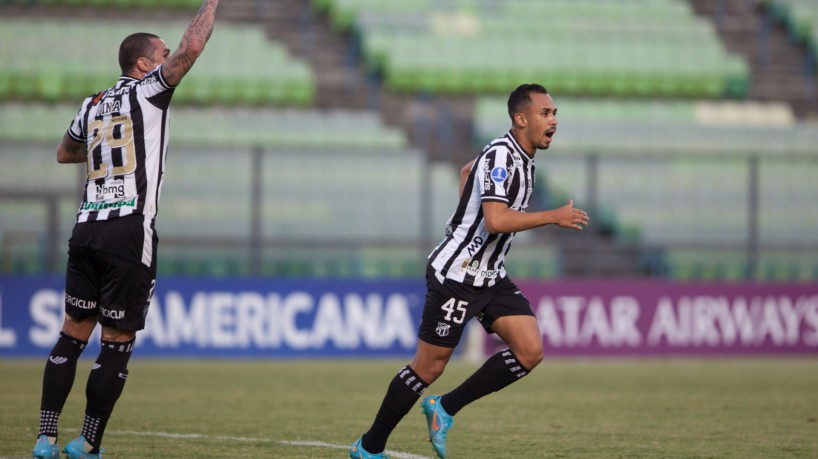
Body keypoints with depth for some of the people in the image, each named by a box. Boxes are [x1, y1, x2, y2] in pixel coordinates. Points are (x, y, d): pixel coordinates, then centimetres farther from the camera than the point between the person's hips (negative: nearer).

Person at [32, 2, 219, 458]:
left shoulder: (93, 105, 18)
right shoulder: (147, 90, -1)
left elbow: (65, 152, 35)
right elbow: (191, 49, -13)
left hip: (86, 228, 6)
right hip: (130, 232, -6)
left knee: (75, 332, 10)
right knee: (117, 343, 0)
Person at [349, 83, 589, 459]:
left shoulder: (519, 156, 9)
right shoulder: (500, 156, -19)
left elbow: (467, 171, 29)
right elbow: (496, 220, -31)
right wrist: (554, 216, -25)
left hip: (490, 278, 9)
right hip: (456, 274, -9)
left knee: (530, 351, -6)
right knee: (429, 367, -2)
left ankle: (445, 409, 5)